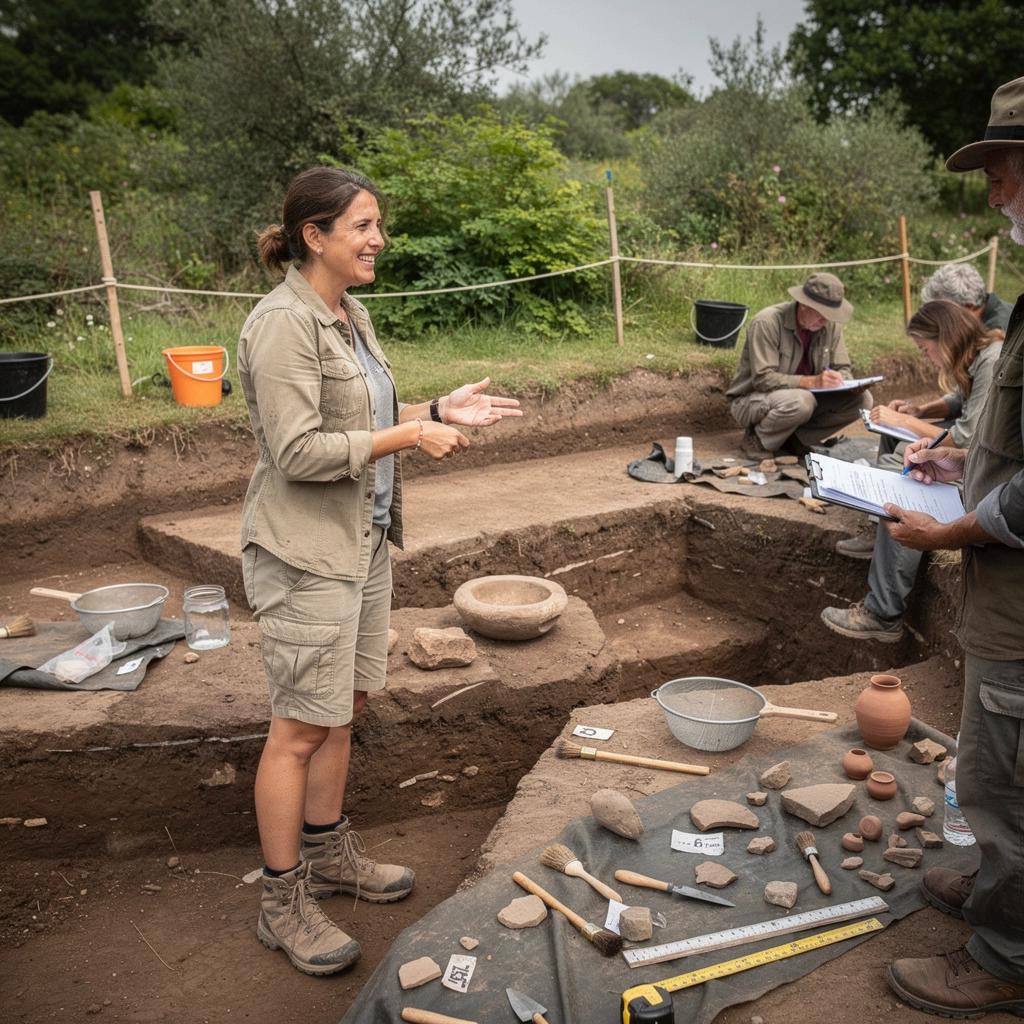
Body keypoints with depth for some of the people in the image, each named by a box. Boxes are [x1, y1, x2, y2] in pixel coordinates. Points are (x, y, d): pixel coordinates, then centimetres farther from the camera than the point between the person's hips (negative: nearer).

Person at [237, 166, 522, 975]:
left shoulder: (350, 314, 11)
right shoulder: (283, 323, -18)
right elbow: (297, 450, -23)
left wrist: (438, 411, 5)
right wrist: (409, 437, -20)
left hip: (364, 540, 9)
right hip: (307, 554, -9)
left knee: (345, 706, 17)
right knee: (302, 727, 1)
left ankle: (328, 853, 35)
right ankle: (283, 904, 17)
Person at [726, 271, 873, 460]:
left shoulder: (831, 325, -3)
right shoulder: (767, 323, -22)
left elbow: (842, 368, 4)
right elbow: (763, 378, -27)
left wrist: (840, 381, -21)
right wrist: (812, 381, -37)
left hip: (800, 397, 7)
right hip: (753, 400, -7)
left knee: (862, 399, -10)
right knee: (801, 401, -38)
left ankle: (794, 438, 0)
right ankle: (756, 438, -10)